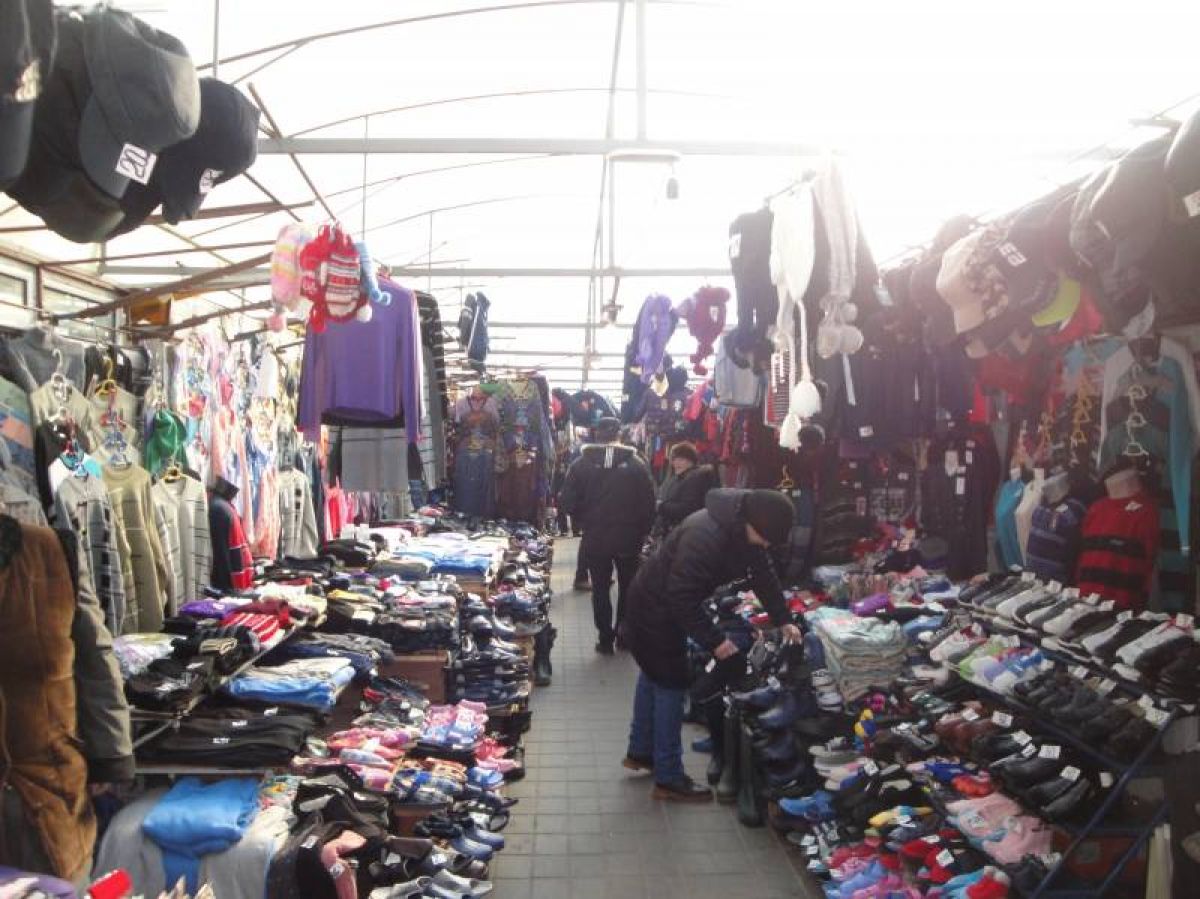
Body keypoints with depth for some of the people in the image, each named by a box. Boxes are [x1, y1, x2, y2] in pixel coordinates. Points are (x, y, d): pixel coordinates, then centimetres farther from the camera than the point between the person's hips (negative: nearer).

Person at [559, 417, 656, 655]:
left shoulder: (581, 464, -7)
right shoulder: (636, 464, -7)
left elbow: (568, 503, -9)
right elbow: (648, 505, -6)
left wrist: (586, 521, 9)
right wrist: (641, 534, 7)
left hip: (595, 539, 0)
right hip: (628, 539, 0)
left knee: (600, 588, 12)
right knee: (628, 586, 18)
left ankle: (605, 638, 13)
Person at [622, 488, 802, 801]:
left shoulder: (742, 529, -8)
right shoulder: (704, 536, -36)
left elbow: (763, 573, 4)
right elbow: (682, 598, -33)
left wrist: (783, 620, -1)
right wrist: (714, 641, -27)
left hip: (664, 605, 10)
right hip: (654, 610, -10)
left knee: (653, 676, 22)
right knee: (671, 684, -3)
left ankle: (640, 751, 40)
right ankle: (668, 778, 8)